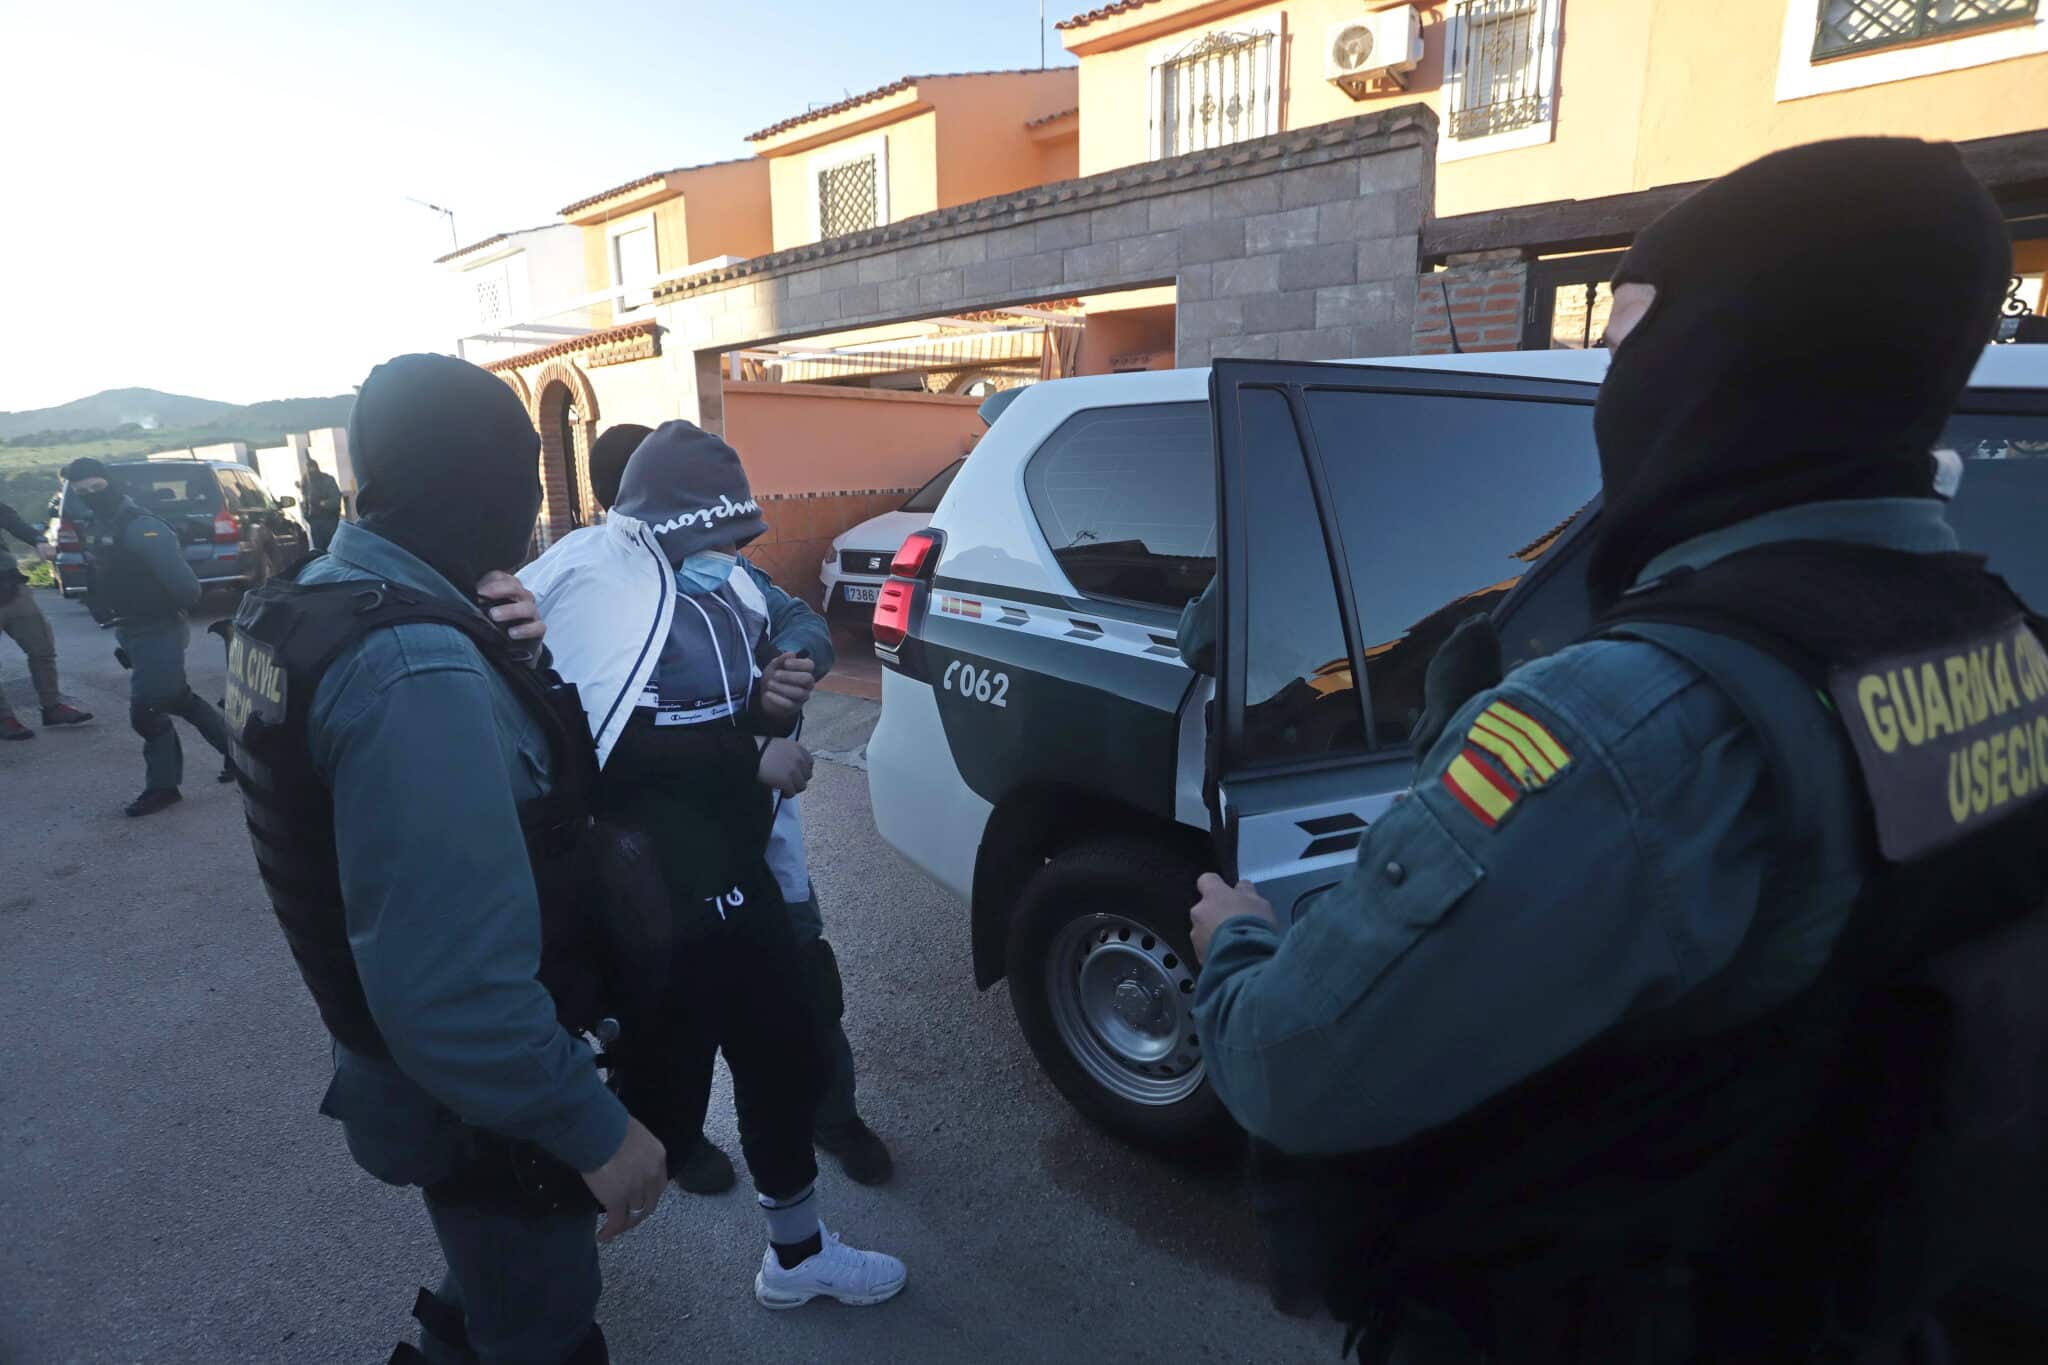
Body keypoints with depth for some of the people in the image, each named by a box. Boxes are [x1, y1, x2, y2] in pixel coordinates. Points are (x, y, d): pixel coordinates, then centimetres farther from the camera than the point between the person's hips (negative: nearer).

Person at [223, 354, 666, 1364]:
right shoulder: (415, 668, -34)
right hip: (473, 1099, -9)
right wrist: (596, 1131, -25)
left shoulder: (311, 602, -1)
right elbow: (452, 988, -38)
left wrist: (499, 654, -11)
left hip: (411, 1068, 9)